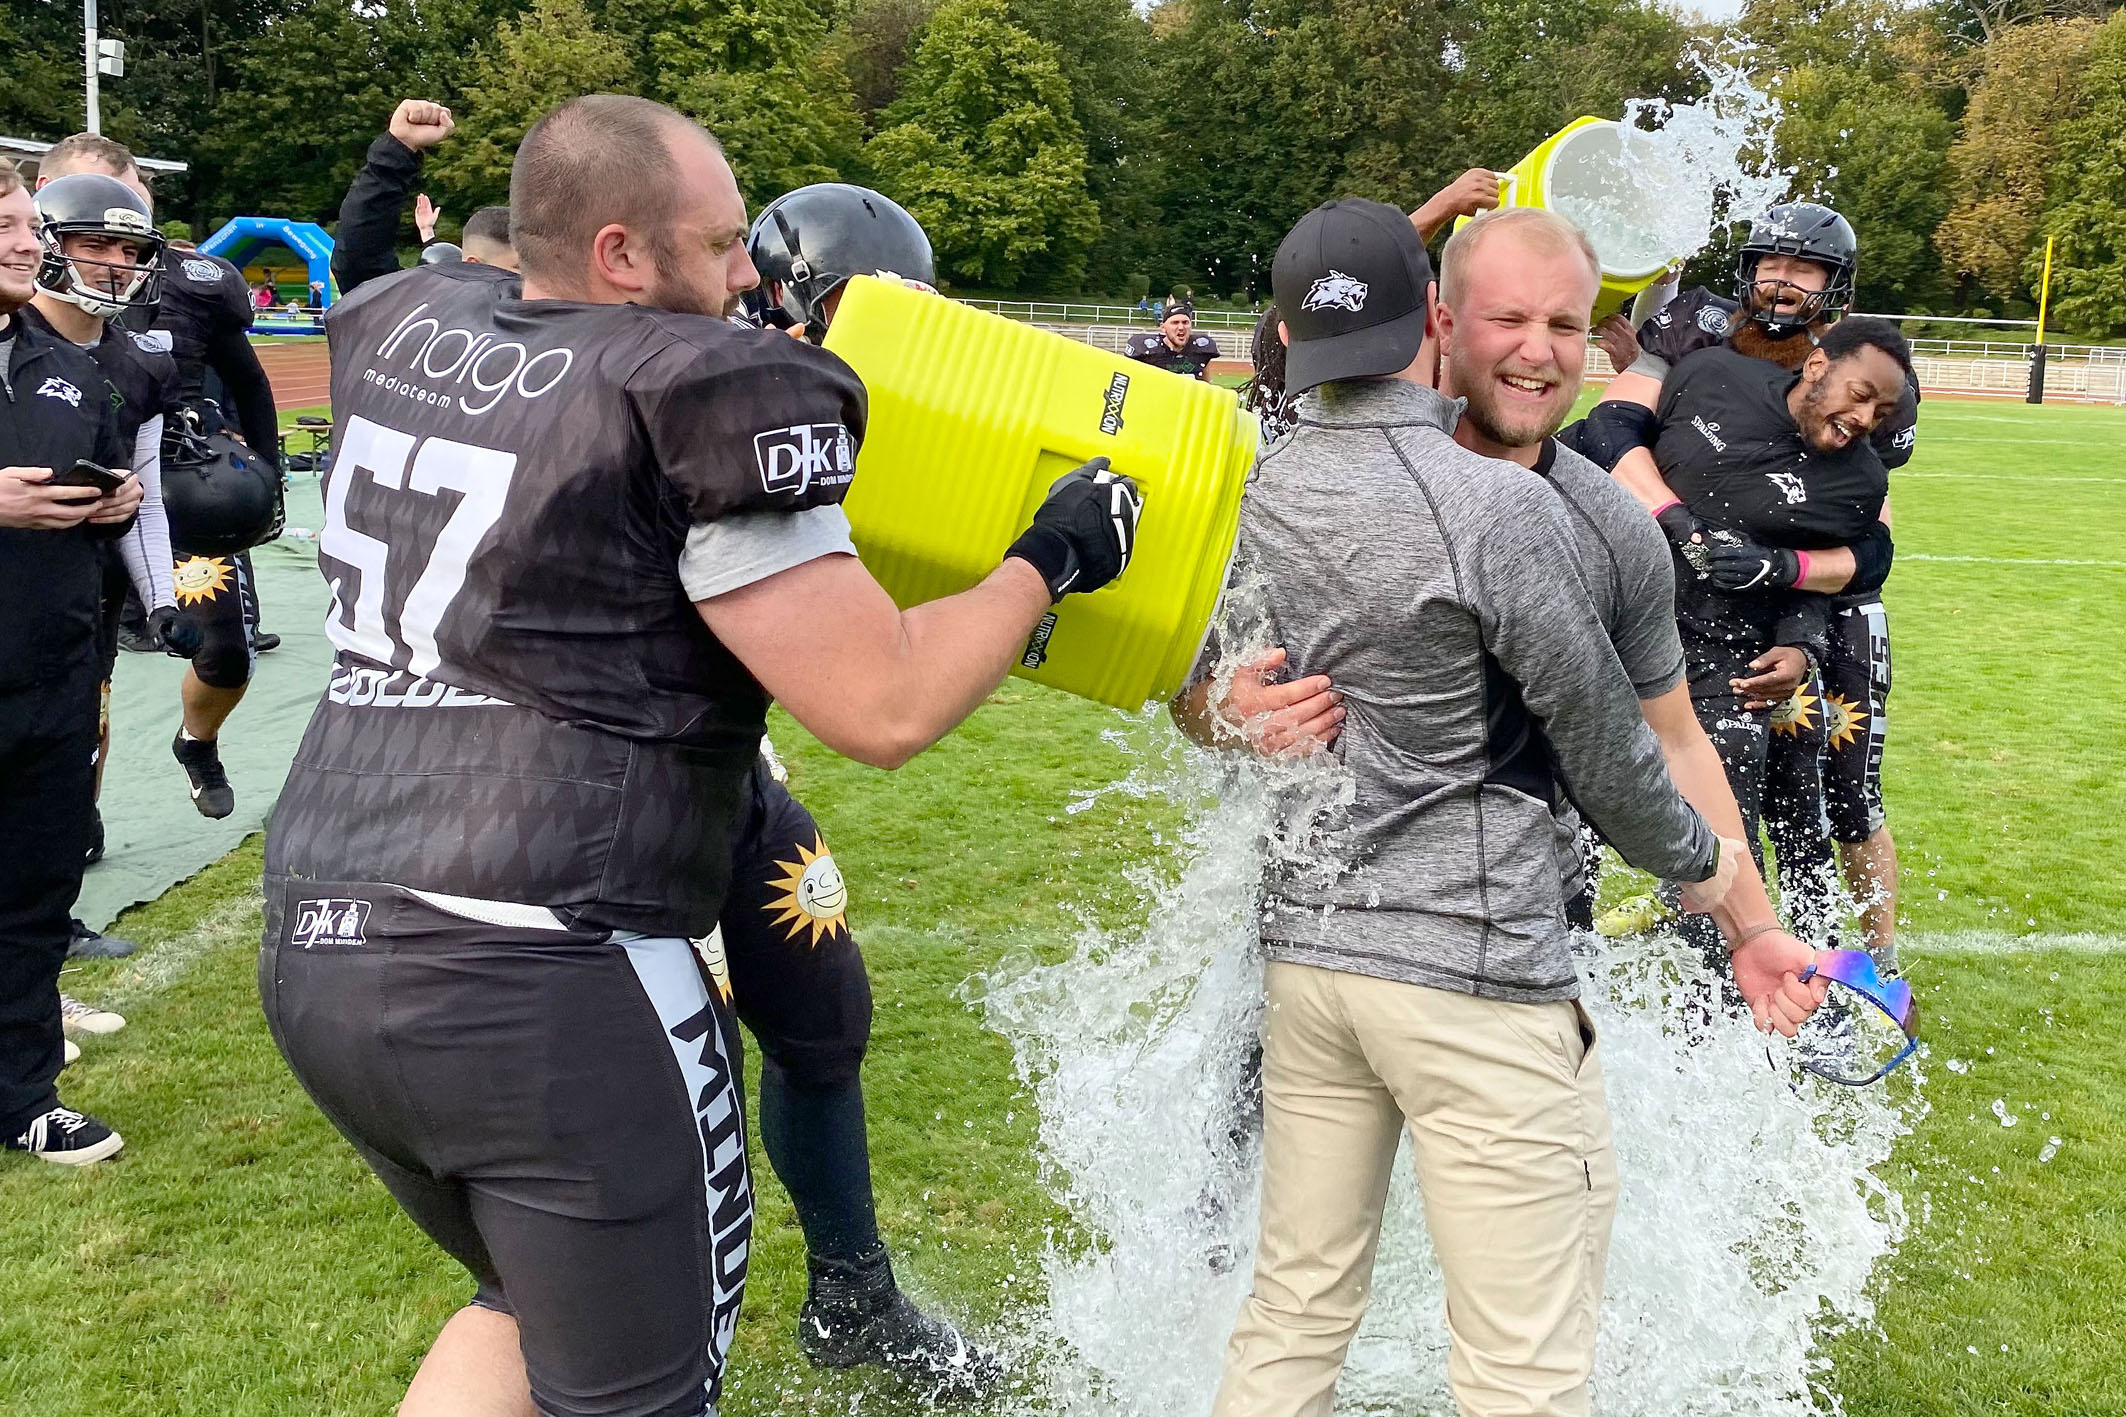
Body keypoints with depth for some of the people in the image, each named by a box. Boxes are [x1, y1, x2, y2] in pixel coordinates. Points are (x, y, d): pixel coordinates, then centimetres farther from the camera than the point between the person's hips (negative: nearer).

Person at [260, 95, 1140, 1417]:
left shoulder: (403, 330, 10)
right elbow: (888, 708, -12)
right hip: (548, 982, -7)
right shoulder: (705, 394, -10)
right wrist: (1048, 558, 3)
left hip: (318, 952, 8)